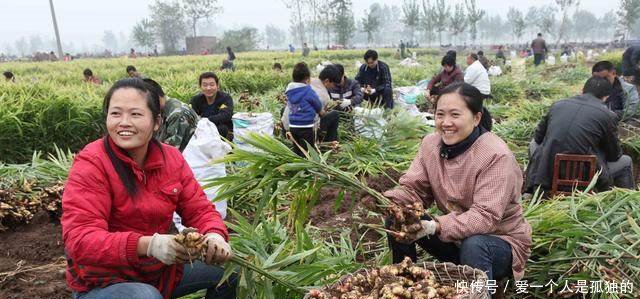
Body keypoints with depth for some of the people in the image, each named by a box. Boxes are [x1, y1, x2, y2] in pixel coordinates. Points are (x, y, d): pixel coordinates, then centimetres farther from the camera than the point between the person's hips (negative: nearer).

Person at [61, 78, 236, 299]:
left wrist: (214, 235, -26)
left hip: (161, 269, 6)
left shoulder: (172, 158, -4)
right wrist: (147, 245, -41)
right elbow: (80, 239, -26)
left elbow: (199, 209, -2)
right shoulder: (90, 164, -18)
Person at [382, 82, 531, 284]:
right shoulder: (431, 144, -6)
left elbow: (485, 216, -30)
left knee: (473, 247, -38)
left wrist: (436, 227, -43)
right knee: (396, 219, -11)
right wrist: (387, 201, -28)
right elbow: (413, 188, -6)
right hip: (453, 236, 5)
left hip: (499, 239, -5)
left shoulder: (496, 156, -24)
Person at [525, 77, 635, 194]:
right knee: (626, 161, 24)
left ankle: (531, 192, 39)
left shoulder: (558, 104, 5)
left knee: (533, 143, 34)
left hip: (545, 174, 2)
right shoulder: (608, 115, -3)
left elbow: (538, 138, 16)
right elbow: (614, 156, 8)